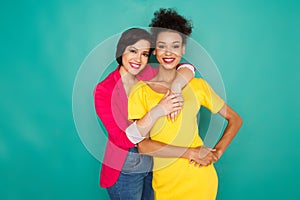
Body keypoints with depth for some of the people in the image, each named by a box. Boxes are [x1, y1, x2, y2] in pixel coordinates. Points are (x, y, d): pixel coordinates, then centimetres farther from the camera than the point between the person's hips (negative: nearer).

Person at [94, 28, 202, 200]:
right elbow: (124, 140, -24)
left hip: (153, 165, 5)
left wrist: (176, 86, -29)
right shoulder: (104, 90, -18)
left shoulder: (149, 74, -5)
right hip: (124, 171, -4)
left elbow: (187, 67, -8)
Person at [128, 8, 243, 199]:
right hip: (164, 182, 0)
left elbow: (235, 119, 7)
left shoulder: (197, 85, -1)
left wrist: (218, 152, -6)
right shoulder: (141, 90, -6)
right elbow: (142, 146, -12)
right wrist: (190, 152, -19)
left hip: (198, 178, 1)